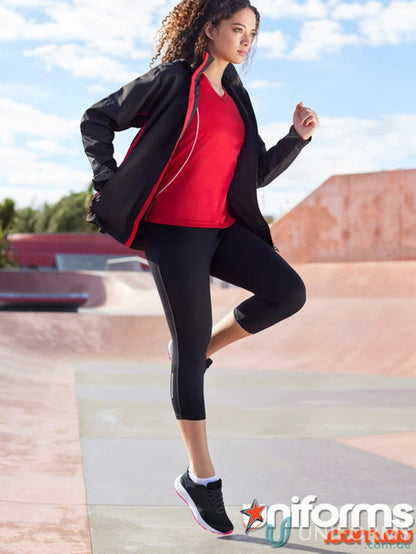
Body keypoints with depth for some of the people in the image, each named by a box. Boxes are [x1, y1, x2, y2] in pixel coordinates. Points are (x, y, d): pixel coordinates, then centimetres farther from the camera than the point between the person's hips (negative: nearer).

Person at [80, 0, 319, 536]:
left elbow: (257, 173, 16)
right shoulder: (171, 80, -4)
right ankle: (200, 477, 6)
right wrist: (112, 184, -7)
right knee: (191, 348, -5)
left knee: (288, 292, -14)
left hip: (222, 228, 7)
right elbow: (97, 120, -1)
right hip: (172, 229, -7)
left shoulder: (236, 98, 17)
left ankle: (201, 348, 8)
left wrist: (298, 137, 3)